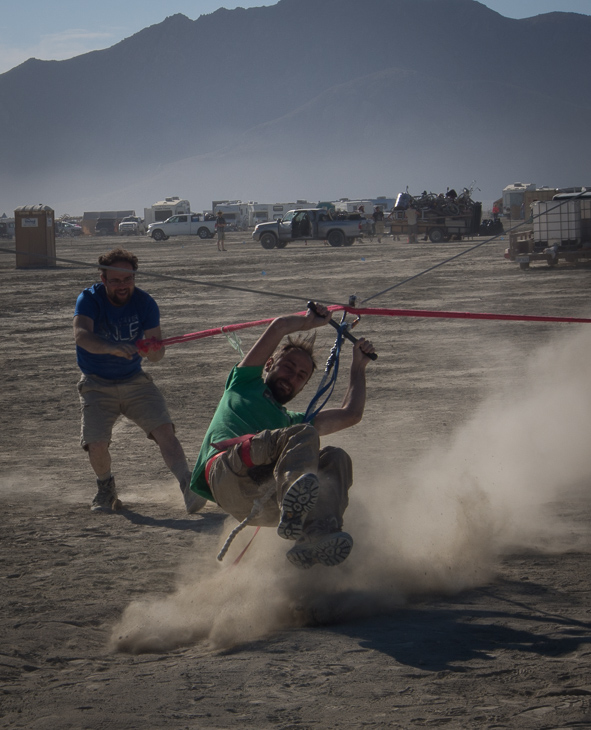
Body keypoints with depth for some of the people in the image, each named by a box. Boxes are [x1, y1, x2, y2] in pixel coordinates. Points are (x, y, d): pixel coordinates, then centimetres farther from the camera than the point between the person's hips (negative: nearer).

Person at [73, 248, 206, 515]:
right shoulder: (89, 300, -15)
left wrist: (154, 350, -38)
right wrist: (111, 348, -54)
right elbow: (81, 335, -35)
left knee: (164, 430, -19)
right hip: (97, 385, -2)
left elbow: (156, 351, -13)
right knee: (96, 443, -17)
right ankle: (106, 488, 13)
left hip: (135, 381, 2)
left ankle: (189, 486, -23)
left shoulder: (144, 303, -8)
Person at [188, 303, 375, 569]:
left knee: (335, 458, -17)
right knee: (303, 435, -27)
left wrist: (358, 367, 50)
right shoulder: (246, 384, 32)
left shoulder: (290, 421, 45)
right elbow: (279, 327, 24)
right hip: (228, 469, -5)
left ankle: (319, 538, -47)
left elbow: (350, 414, 42)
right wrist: (308, 322, 42)